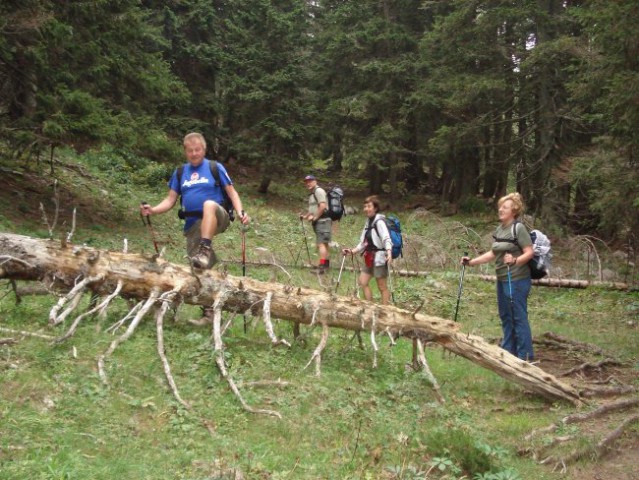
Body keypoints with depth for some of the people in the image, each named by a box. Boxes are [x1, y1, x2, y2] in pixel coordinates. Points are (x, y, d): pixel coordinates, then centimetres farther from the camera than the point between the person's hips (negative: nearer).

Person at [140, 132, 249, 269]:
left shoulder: (215, 167, 3)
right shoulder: (180, 172, 13)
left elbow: (232, 192, 1)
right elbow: (170, 200, 12)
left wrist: (241, 212, -17)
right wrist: (153, 210, -7)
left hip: (217, 219, -4)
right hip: (193, 224, 4)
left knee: (209, 204, -38)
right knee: (198, 267, -3)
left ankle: (205, 249, -45)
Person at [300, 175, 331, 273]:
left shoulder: (318, 191, -11)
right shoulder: (312, 193, 20)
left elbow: (323, 206, -22)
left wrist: (314, 217, -17)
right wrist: (305, 216, 13)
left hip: (322, 221, -11)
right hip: (318, 222, 11)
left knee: (321, 244, -14)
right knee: (323, 244, 17)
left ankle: (321, 266, -16)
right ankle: (326, 264, 26)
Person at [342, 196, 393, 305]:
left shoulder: (379, 222, -14)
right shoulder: (368, 222, 13)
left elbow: (386, 239, -26)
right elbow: (363, 242, 18)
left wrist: (389, 252, -43)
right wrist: (352, 251, 11)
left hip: (379, 258, -9)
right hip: (369, 258, 9)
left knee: (382, 287, -1)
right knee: (362, 282, 9)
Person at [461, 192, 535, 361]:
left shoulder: (519, 228, -11)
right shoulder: (499, 229, 12)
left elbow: (529, 253, -15)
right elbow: (493, 253, 16)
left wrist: (515, 260, -32)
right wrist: (472, 261, 10)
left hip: (517, 280, -9)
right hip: (502, 279, 9)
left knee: (519, 317, -4)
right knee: (505, 316, 15)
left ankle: (525, 356, 4)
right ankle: (508, 351, 27)